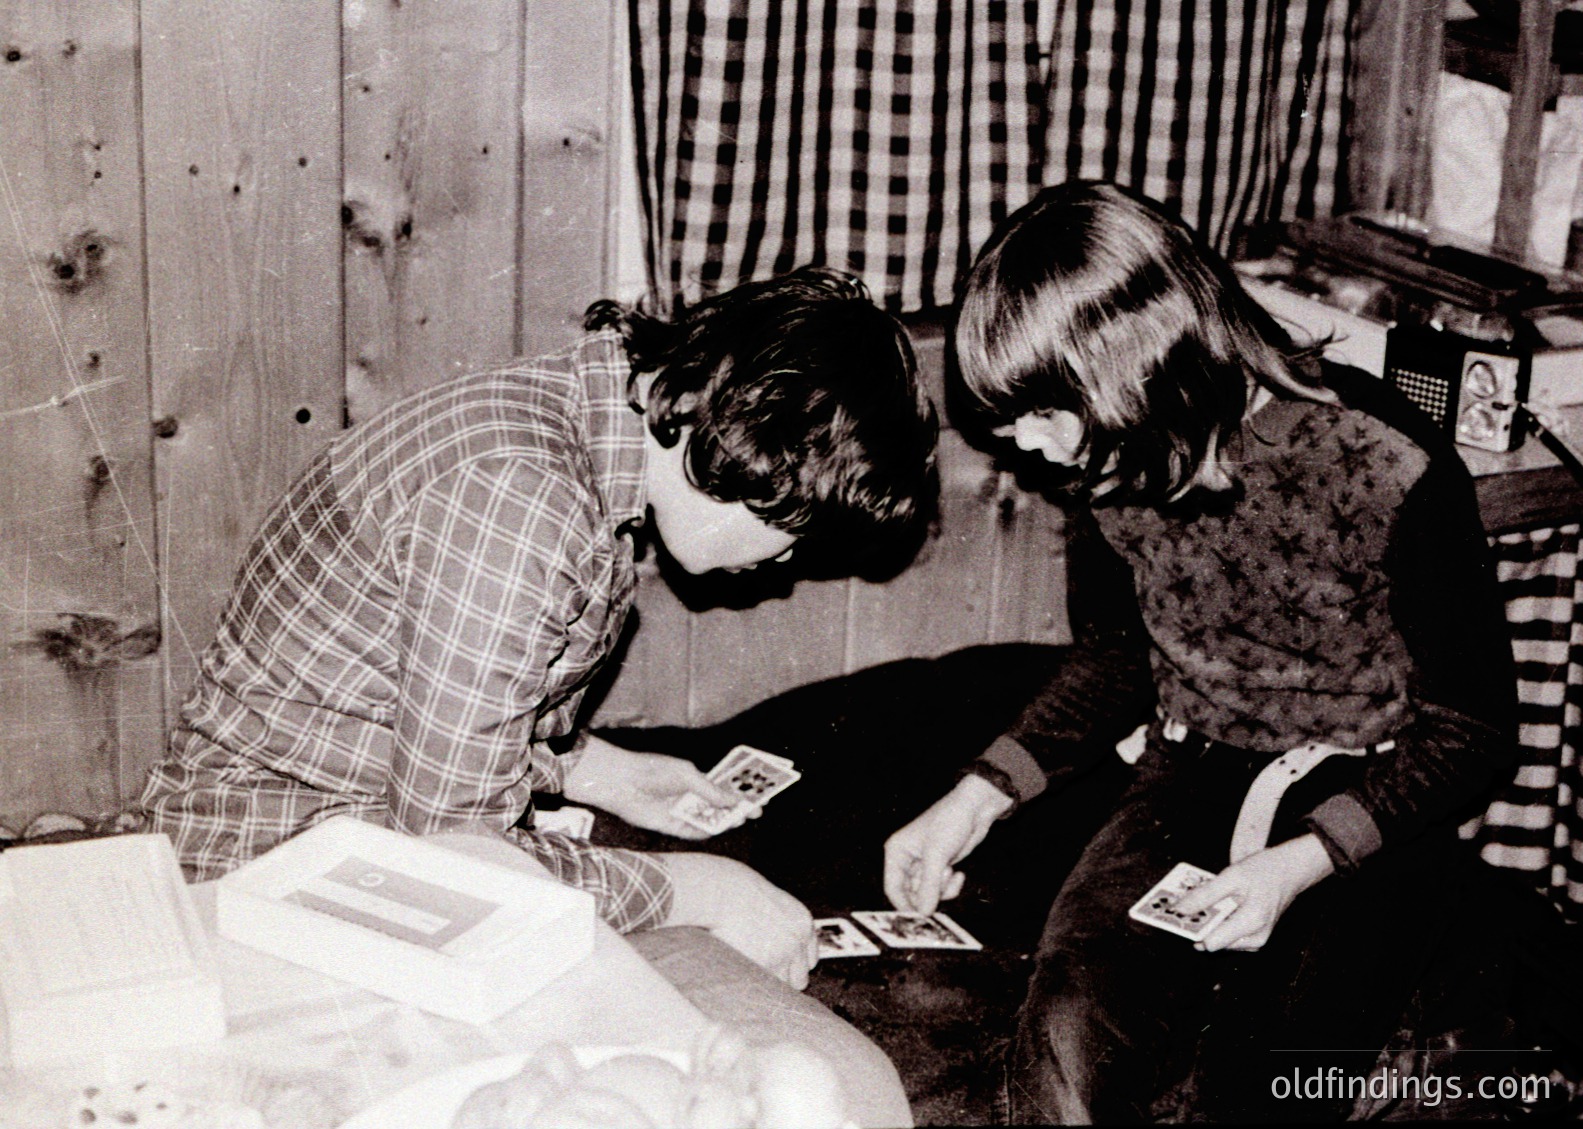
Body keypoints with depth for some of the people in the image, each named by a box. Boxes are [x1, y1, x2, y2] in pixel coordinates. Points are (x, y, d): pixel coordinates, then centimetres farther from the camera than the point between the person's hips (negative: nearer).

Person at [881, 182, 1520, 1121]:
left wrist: (1304, 861, -23)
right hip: (1191, 778, 4)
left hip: (1368, 806, -3)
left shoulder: (1387, 468, -19)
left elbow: (1473, 726, -8)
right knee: (1068, 1035, -26)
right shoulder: (1118, 459, -3)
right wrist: (978, 797, 0)